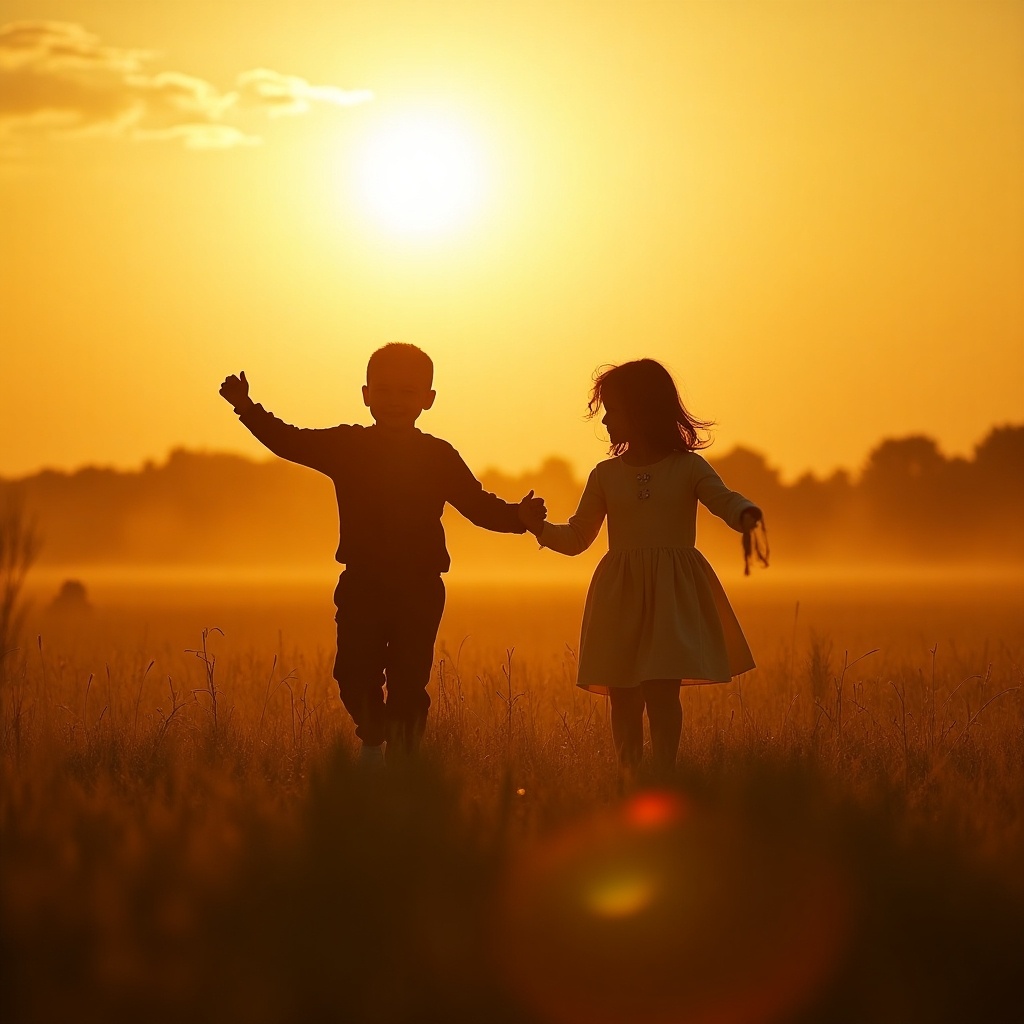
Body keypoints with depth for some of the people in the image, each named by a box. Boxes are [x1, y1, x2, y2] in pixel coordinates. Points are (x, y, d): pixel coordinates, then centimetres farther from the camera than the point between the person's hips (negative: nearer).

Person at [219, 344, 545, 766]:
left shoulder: (440, 458, 4)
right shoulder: (345, 446, 5)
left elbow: (478, 504, 5)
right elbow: (290, 442, 4)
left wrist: (519, 516, -13)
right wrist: (247, 408, -6)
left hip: (419, 590, -1)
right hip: (361, 585, 1)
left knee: (409, 680, -3)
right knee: (355, 672, -2)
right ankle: (373, 737, 25)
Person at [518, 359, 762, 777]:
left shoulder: (688, 468, 3)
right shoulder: (606, 475, 10)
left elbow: (725, 501, -10)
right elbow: (576, 538, 15)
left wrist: (746, 514, -34)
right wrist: (540, 527, -6)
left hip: (673, 594, -3)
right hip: (621, 595, 3)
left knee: (661, 692, -13)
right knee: (623, 697, 2)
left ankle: (662, 777, -11)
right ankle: (628, 779, 9)